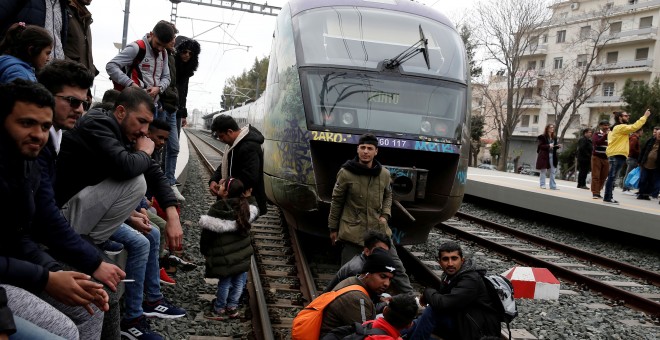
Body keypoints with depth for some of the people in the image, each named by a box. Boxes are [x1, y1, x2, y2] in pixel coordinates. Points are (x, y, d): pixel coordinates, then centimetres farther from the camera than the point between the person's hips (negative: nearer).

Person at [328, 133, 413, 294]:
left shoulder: (384, 174, 0)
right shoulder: (346, 173, -9)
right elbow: (336, 201, 0)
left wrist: (385, 215, 2)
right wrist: (333, 228, 4)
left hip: (379, 229, 3)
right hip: (353, 231, -3)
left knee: (395, 264, 9)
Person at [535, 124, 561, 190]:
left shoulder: (554, 137, 12)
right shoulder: (542, 137, -6)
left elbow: (554, 147, 18)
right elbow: (540, 146, -12)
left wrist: (558, 146, -2)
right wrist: (548, 146, -21)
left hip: (552, 156, 6)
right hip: (544, 155, -6)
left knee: (553, 171, 4)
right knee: (543, 170, 3)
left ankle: (553, 186, 8)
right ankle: (542, 184, 11)